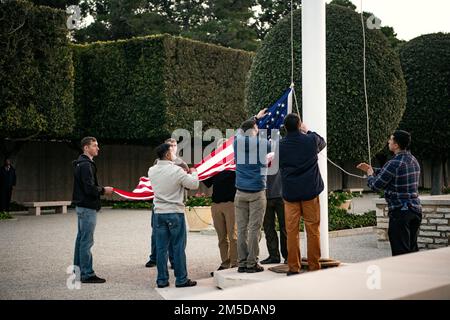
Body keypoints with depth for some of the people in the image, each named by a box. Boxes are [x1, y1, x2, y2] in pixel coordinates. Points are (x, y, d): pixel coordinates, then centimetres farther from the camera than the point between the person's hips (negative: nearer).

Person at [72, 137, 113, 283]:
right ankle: (87, 274, -3)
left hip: (82, 206, 11)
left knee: (81, 238, 16)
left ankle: (78, 270, 24)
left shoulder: (81, 164, 15)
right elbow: (90, 188, -24)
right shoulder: (86, 165, -18)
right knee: (87, 241, -7)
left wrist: (101, 189, 9)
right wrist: (104, 190, -9)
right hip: (87, 207, -11)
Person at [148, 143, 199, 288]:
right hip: (175, 213, -5)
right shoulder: (176, 170, -15)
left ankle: (162, 280, 13)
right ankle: (181, 279, 8)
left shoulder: (152, 171, 1)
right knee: (178, 247, 3)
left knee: (161, 248, 8)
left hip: (159, 213, 5)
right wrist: (194, 173, 12)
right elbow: (194, 184, -8)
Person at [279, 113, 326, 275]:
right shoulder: (311, 140, -6)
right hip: (310, 191, 0)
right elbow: (322, 143, 17)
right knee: (313, 230, 6)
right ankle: (314, 266, 9)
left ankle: (293, 267, 7)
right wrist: (308, 131, 26)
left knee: (291, 231, 5)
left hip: (290, 193, 1)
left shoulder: (280, 145, -5)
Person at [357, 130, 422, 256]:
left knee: (400, 251, -2)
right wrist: (371, 169, 25)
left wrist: (370, 175, 7)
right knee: (412, 249, 15)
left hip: (400, 211, -8)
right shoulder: (413, 160, 10)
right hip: (416, 209, 8)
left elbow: (375, 185, -12)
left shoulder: (394, 164, -19)